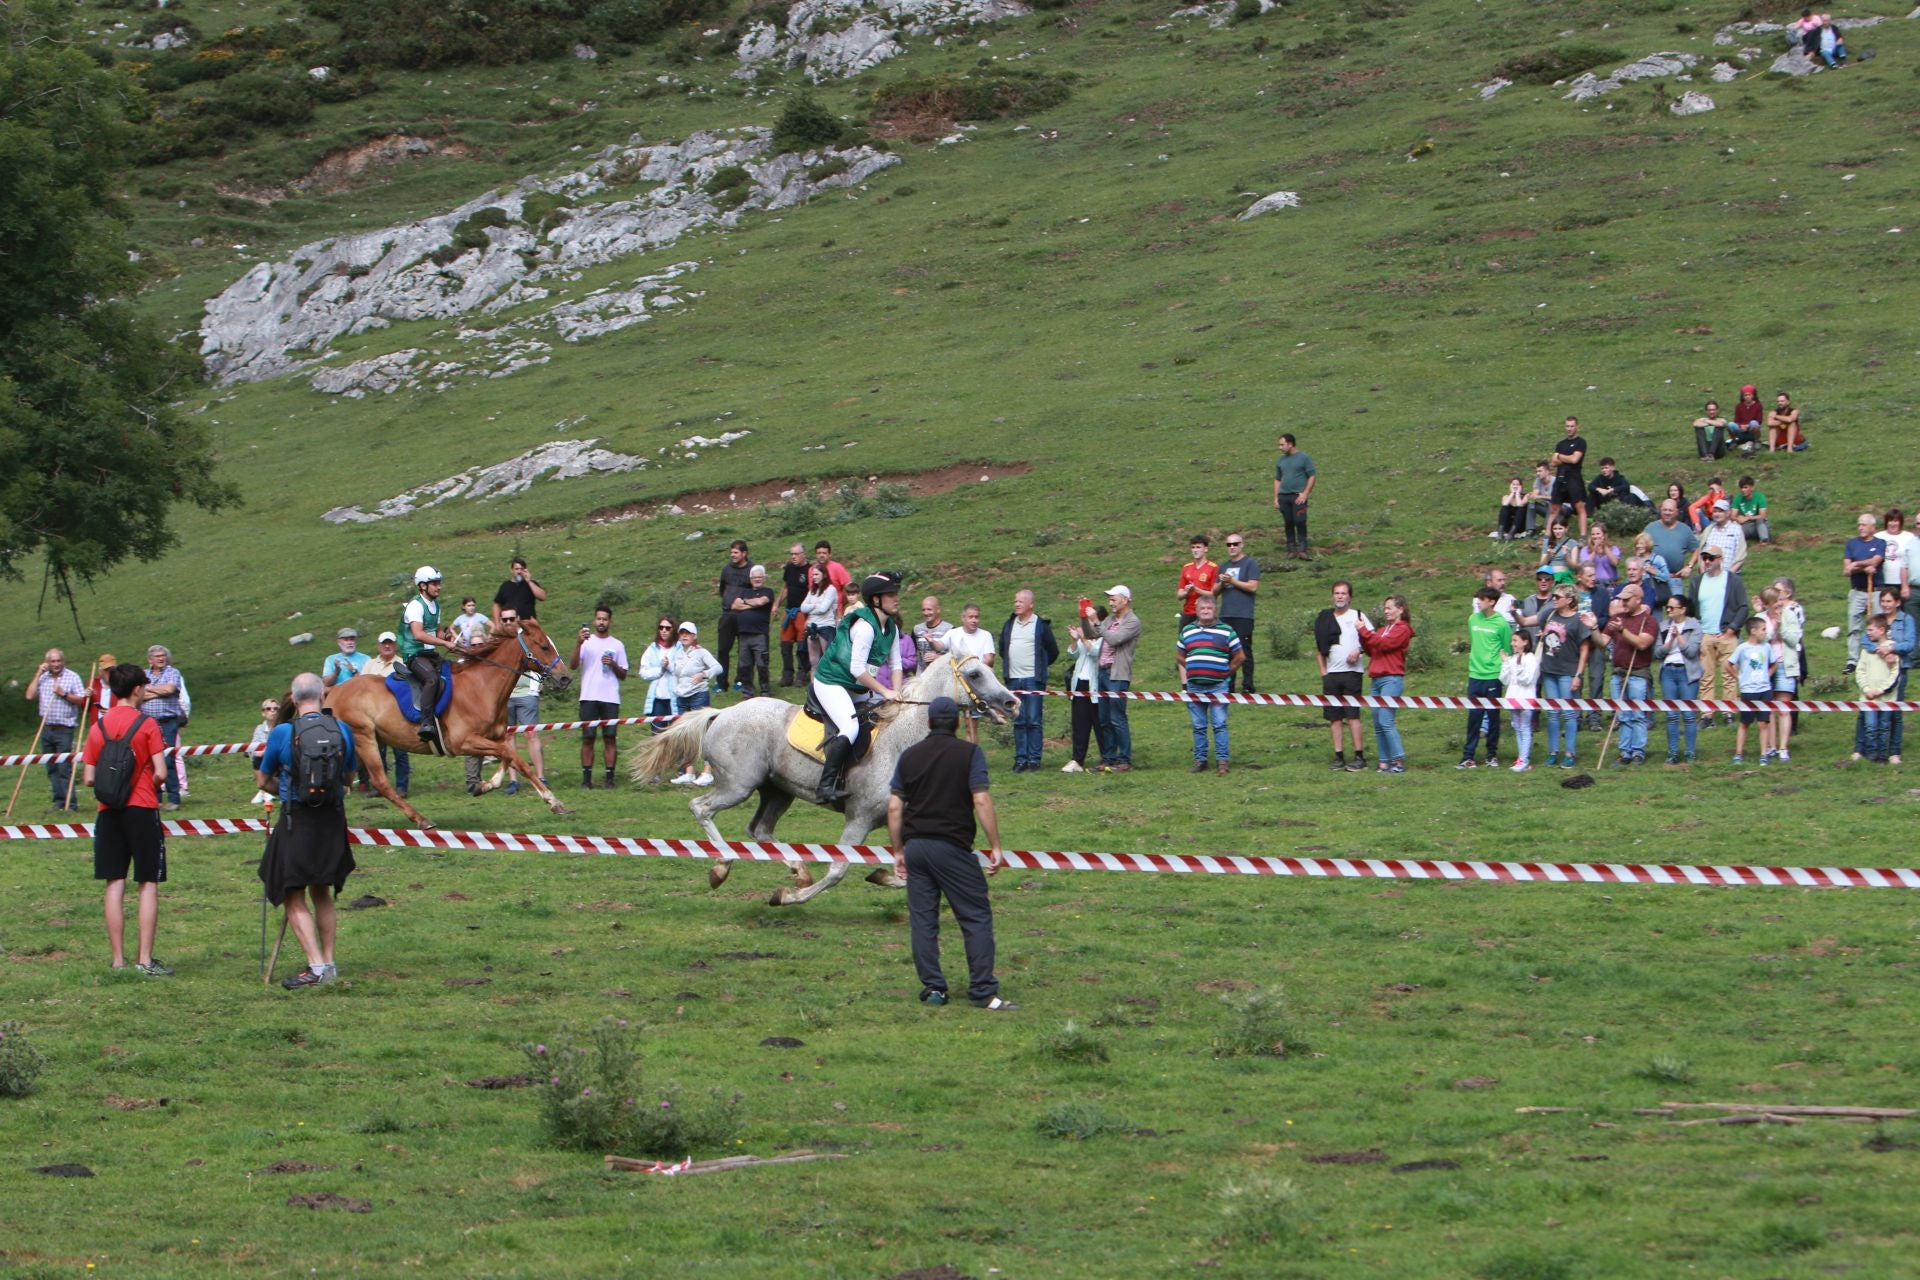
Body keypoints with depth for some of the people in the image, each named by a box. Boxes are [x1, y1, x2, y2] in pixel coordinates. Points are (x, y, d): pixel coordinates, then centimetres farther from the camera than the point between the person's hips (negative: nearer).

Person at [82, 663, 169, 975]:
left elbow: (89, 778, 4)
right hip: (142, 809, -4)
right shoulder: (147, 724, -7)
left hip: (108, 812, 4)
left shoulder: (98, 727, 5)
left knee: (115, 885, 6)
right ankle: (145, 959, -6)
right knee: (149, 885, 0)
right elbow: (160, 773, -11)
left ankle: (118, 960, 5)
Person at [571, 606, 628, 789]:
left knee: (611, 738, -2)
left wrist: (613, 665, -7)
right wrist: (579, 643, -19)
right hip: (589, 698, -1)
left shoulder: (617, 645, 12)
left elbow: (623, 675, 13)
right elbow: (573, 665, -8)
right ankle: (586, 778, 1)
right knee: (587, 738, -2)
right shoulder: (586, 642, 7)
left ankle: (609, 777, 1)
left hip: (610, 698, 1)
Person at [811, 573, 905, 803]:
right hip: (831, 683, -10)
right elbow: (857, 669, -24)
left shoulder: (891, 628, 7)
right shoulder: (865, 626, -22)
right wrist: (885, 692, -18)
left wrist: (896, 693, -6)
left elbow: (896, 664, 11)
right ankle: (826, 787, -31)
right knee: (851, 728, -30)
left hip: (859, 688, 10)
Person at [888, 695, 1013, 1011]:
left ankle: (932, 987, 8)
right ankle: (983, 992, -7)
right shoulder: (969, 753, -3)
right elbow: (981, 800, -11)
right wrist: (995, 846, -8)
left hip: (915, 845, 4)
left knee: (923, 920, 9)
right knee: (977, 918, -1)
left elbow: (894, 806, 7)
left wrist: (898, 850, 14)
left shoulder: (910, 756, 9)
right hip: (953, 846, -4)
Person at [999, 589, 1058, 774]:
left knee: (1034, 721, -5)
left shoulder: (1041, 625, -1)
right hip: (1013, 680, 5)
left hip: (1033, 680, -5)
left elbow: (1053, 652, 4)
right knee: (1018, 722, 5)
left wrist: (1039, 667, 10)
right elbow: (1003, 648, 25)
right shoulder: (1009, 625, 12)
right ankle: (1020, 760, 8)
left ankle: (1034, 760, -4)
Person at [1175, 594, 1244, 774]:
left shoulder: (1226, 631, 3)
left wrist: (1226, 673, 6)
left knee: (1219, 724, -4)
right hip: (1194, 687, 3)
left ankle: (1222, 760, -1)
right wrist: (1183, 681, 12)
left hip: (1218, 687, -3)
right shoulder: (1187, 631, 12)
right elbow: (1179, 658, 19)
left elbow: (1240, 656, 8)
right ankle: (1200, 760, 12)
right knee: (1198, 727, 7)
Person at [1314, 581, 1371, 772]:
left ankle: (1359, 756, -6)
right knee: (1334, 717, 3)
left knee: (1352, 715, -8)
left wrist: (1359, 651, -17)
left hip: (1351, 671, -4)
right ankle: (1339, 756, 6)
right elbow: (1319, 647, 16)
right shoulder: (1325, 619, 11)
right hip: (1331, 673, 4)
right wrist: (1323, 671, 7)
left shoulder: (1358, 616, 2)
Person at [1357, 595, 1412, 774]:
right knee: (1378, 724, 6)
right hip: (1377, 679, 9)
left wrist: (1364, 631, -9)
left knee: (1386, 721, -15)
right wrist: (1364, 635, 3)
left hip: (1392, 679, -9)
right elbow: (1371, 651, 16)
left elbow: (1383, 644, -16)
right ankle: (1384, 761, 8)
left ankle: (1399, 762, -13)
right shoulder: (1383, 630, 22)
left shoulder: (1402, 629, -4)